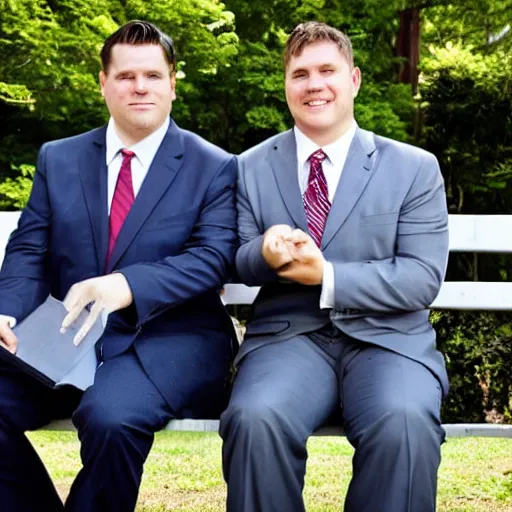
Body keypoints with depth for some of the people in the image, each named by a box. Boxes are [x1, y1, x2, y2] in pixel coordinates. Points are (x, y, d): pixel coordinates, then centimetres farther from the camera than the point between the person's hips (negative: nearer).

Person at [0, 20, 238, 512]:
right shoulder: (58, 159, 14)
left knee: (111, 416, -34)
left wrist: (127, 285, -29)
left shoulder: (214, 167, 3)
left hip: (170, 340, -4)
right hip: (67, 337, 4)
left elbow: (212, 259, -10)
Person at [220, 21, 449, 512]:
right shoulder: (251, 167, 12)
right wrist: (266, 253, -15)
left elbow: (423, 278, -2)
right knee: (255, 419, -32)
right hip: (288, 334, 1)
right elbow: (239, 265, 10)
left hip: (387, 338, -1)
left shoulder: (415, 167, 6)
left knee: (405, 425, -34)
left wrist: (327, 276, -15)